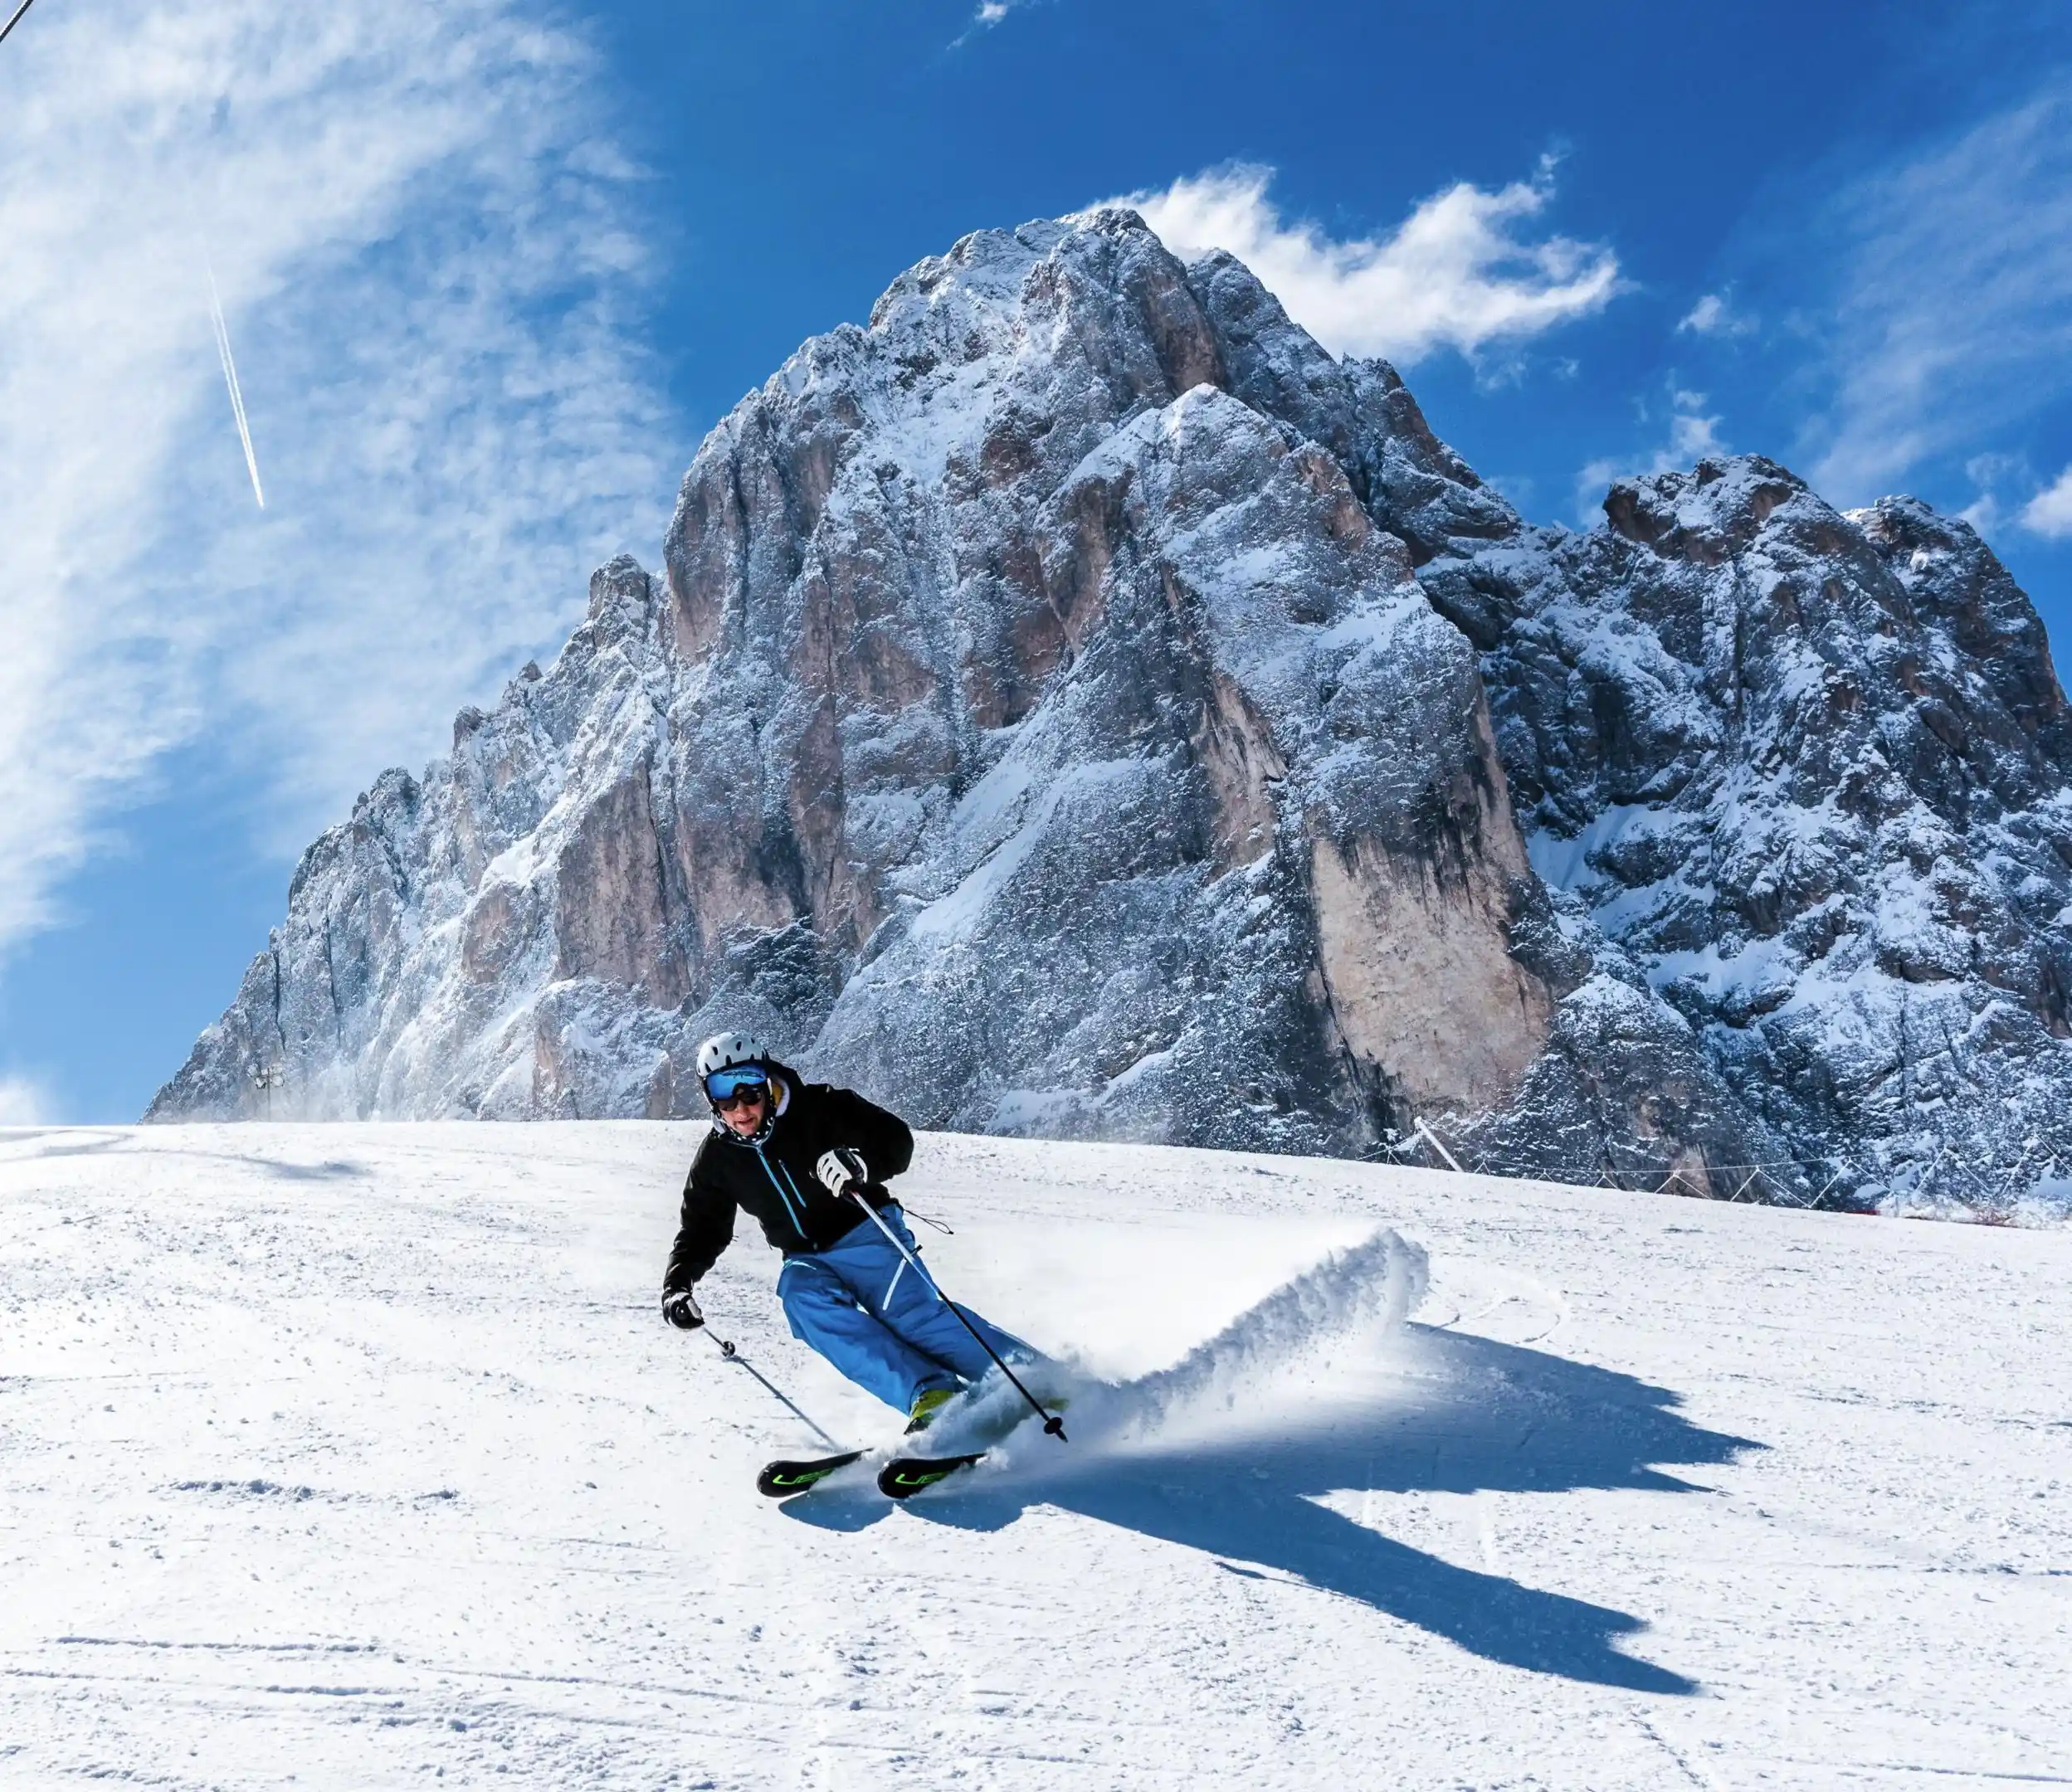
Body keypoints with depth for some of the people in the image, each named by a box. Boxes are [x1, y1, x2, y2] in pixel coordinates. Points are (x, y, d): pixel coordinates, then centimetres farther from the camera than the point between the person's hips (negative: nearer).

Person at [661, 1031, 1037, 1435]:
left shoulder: (815, 1107, -12)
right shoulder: (717, 1157, 2)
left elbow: (897, 1140, -16)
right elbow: (702, 1229, 15)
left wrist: (861, 1162, -37)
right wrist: (677, 1284, -1)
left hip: (865, 1233, -4)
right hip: (807, 1260, 4)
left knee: (911, 1313, -27)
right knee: (802, 1296, -30)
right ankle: (931, 1394, -39)